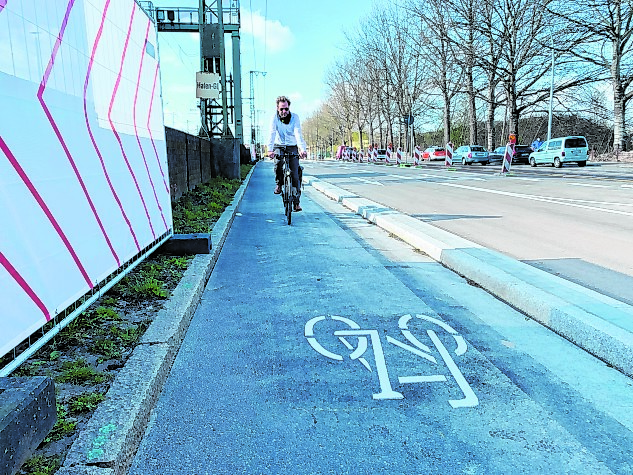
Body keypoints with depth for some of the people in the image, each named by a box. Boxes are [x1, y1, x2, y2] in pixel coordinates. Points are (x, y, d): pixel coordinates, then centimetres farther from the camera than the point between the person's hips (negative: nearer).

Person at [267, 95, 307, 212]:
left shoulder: (295, 117, -11)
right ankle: (279, 184, -4)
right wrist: (270, 149, -37)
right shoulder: (275, 118, -9)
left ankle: (296, 202, -1)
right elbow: (272, 134, -21)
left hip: (292, 147, 0)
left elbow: (298, 134, -23)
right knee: (278, 162, -32)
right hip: (279, 146, 0)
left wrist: (303, 149, -38)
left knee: (295, 174, -9)